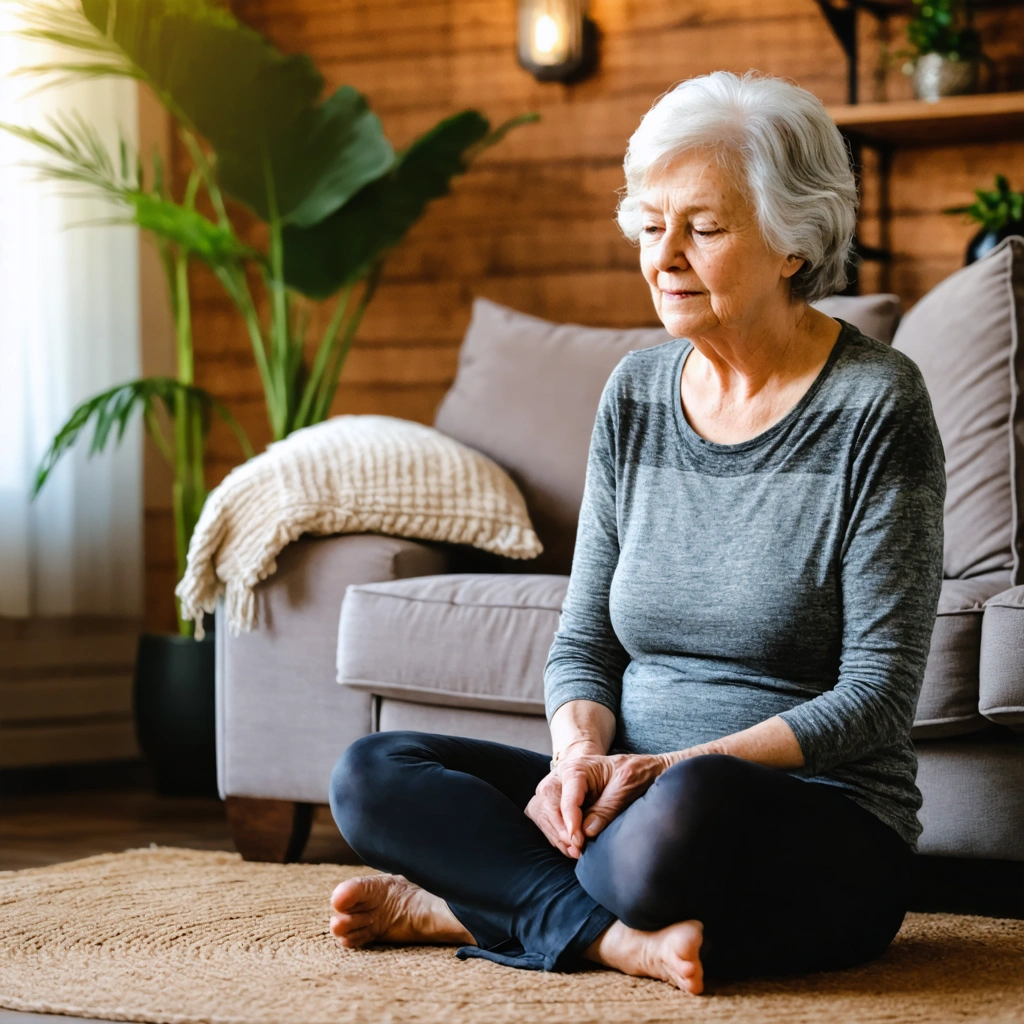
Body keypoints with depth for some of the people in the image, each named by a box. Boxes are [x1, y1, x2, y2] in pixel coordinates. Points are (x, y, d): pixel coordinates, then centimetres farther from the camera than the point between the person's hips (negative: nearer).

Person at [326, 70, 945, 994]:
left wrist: (676, 765, -21)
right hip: (638, 792, 6)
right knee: (372, 775, -12)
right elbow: (584, 640, 11)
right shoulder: (636, 395, 8)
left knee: (688, 810, -40)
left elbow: (877, 694, -12)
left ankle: (466, 902, -16)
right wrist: (581, 754, -12)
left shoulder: (874, 406, -9)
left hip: (828, 828, -6)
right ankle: (623, 934, -22)